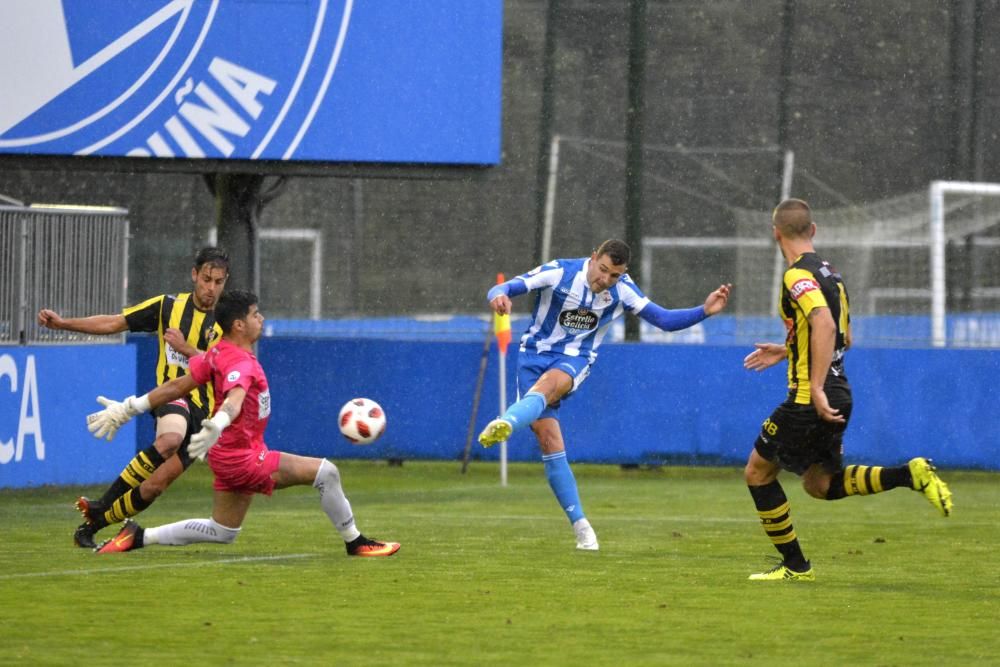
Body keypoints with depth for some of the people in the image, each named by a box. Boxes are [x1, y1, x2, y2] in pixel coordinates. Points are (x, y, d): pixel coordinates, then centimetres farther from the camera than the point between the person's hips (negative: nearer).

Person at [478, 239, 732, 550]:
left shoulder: (623, 290, -5)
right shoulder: (560, 272, -14)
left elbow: (665, 319, -1)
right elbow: (502, 290, -18)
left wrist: (704, 311, -17)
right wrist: (499, 297, -43)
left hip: (575, 360, 1)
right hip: (535, 352, -1)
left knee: (547, 385, -36)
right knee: (550, 442, -11)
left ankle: (505, 425, -65)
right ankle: (581, 526, -4)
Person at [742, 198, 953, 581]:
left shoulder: (798, 276, -14)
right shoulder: (829, 274, 14)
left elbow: (825, 325, -30)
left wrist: (817, 388, -30)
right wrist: (786, 352, 29)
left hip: (810, 401, -9)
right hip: (838, 398, 9)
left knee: (758, 471, 7)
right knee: (820, 484, 18)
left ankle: (795, 565, 9)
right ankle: (910, 475, 3)